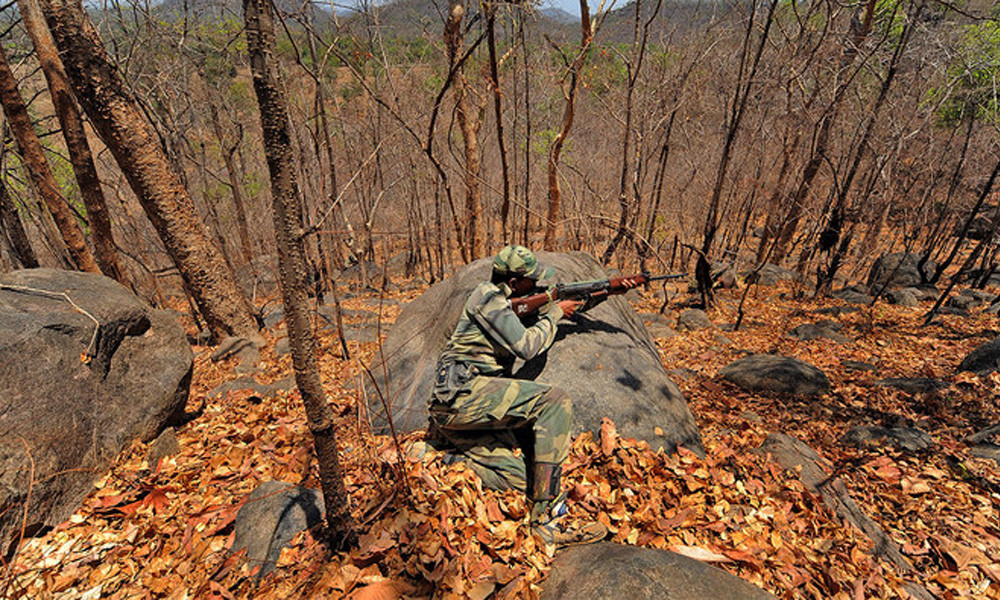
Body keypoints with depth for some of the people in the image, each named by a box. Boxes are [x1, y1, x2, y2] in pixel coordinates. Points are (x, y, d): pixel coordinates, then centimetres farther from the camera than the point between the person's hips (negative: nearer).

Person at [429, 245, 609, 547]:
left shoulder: (498, 298, 21)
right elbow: (526, 346, -13)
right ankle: (548, 519, -22)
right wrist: (555, 313, 2)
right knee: (555, 401, -23)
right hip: (463, 391, -10)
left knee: (521, 481, 2)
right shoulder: (487, 296, -8)